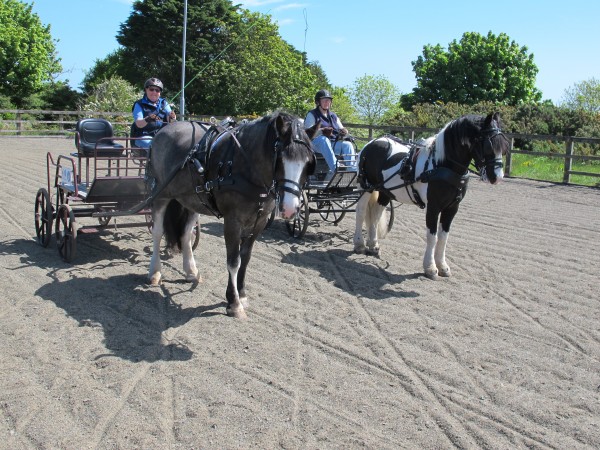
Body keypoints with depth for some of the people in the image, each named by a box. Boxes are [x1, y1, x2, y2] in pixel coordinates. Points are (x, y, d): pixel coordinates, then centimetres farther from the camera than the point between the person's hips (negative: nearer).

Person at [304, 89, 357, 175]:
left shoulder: (333, 116, 25)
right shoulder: (312, 115, 8)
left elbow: (341, 129, 21)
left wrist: (343, 132, -6)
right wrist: (321, 131, -25)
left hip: (333, 144, 5)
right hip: (316, 143, -5)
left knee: (347, 144, -22)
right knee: (324, 139, -38)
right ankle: (335, 168, -55)